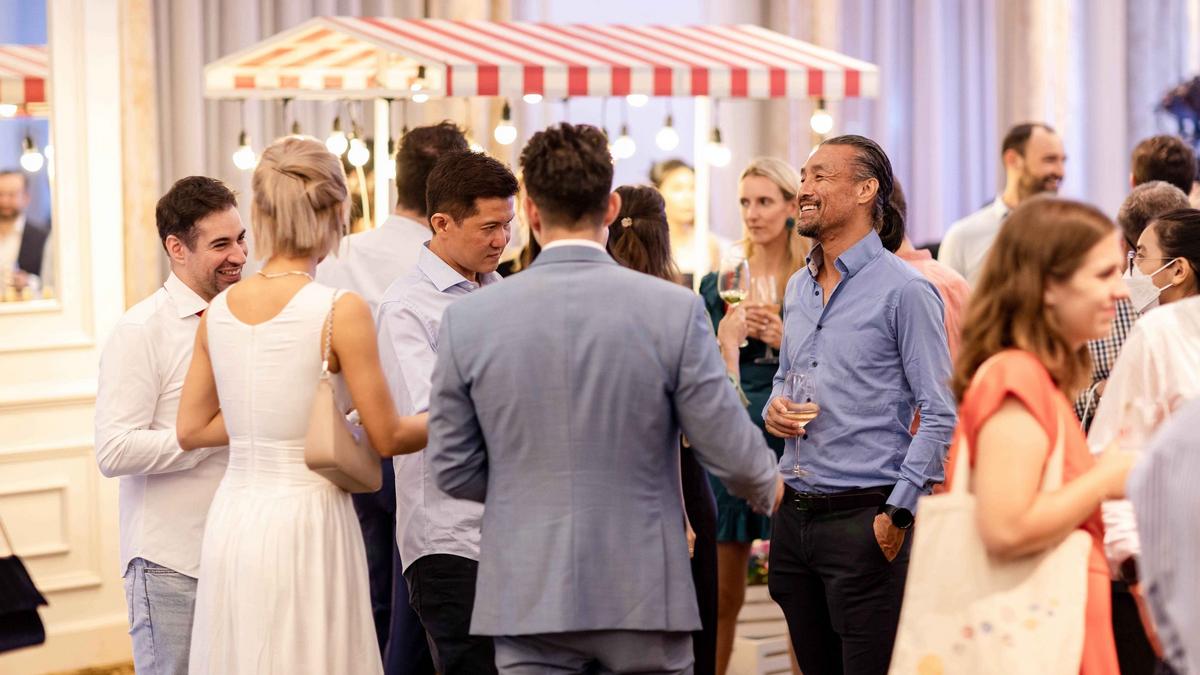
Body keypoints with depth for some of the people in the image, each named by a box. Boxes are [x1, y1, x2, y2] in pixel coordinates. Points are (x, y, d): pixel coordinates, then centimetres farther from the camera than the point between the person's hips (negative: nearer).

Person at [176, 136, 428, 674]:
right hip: (308, 520, -5)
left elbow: (190, 430, 12)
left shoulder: (219, 310, 4)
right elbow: (387, 437, -6)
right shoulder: (341, 312, -12)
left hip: (233, 523, 5)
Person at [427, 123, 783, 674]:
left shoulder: (468, 319, -4)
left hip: (526, 600, 1)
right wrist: (768, 488, 19)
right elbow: (729, 452, -4)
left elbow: (453, 469, 2)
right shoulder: (675, 310, -8)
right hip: (643, 595, -1)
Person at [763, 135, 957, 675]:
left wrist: (898, 512, -15)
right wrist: (775, 409, 4)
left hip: (865, 517, -7)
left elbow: (940, 415, -12)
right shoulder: (798, 288, 14)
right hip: (795, 514, 7)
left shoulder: (903, 290, -9)